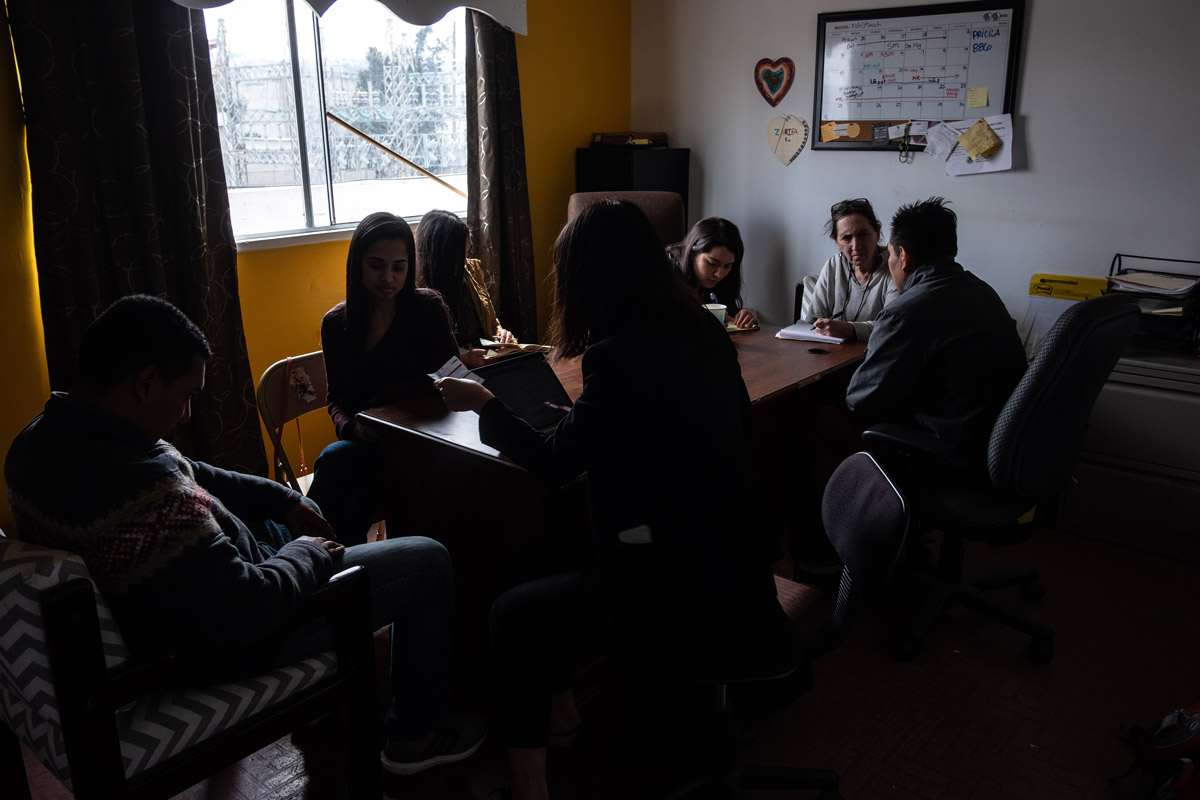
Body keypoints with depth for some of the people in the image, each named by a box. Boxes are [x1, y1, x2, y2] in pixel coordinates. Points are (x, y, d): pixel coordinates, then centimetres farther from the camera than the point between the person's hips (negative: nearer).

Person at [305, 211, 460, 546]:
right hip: (364, 443, 3)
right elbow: (335, 399, 10)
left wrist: (383, 397, -13)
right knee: (353, 506, -30)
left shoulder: (427, 307, -1)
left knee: (332, 459, -29)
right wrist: (351, 426, -15)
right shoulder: (335, 323, 7)